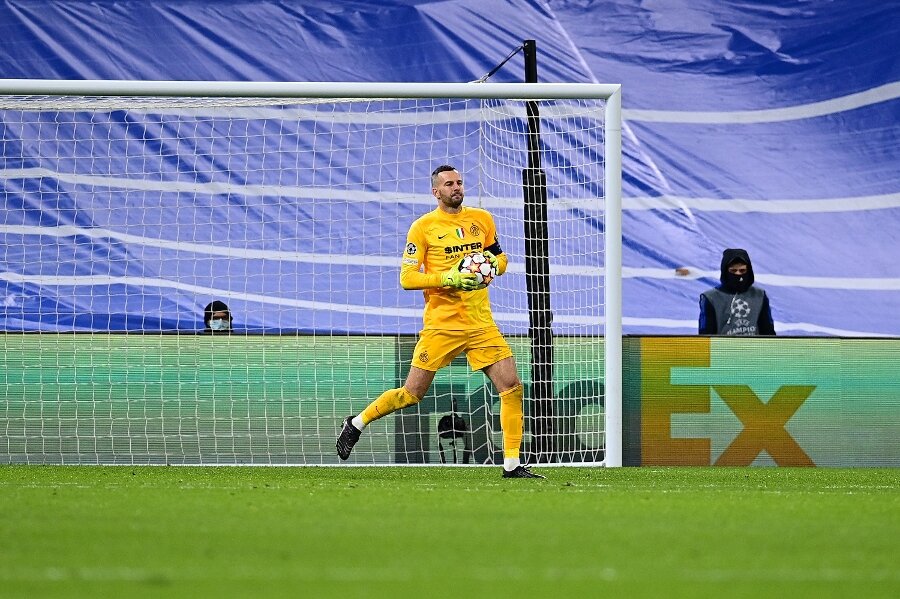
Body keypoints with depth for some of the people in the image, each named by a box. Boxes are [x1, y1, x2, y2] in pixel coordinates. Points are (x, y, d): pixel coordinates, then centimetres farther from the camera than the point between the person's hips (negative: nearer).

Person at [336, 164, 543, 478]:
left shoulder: (482, 219, 10)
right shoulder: (423, 227, -4)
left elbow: (499, 257, 24)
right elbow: (406, 278, -7)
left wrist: (494, 265, -1)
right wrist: (448, 279, -19)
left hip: (481, 323, 4)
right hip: (441, 324, -4)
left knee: (511, 387, -8)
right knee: (411, 394, 0)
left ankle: (512, 464, -1)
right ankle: (357, 423, 25)